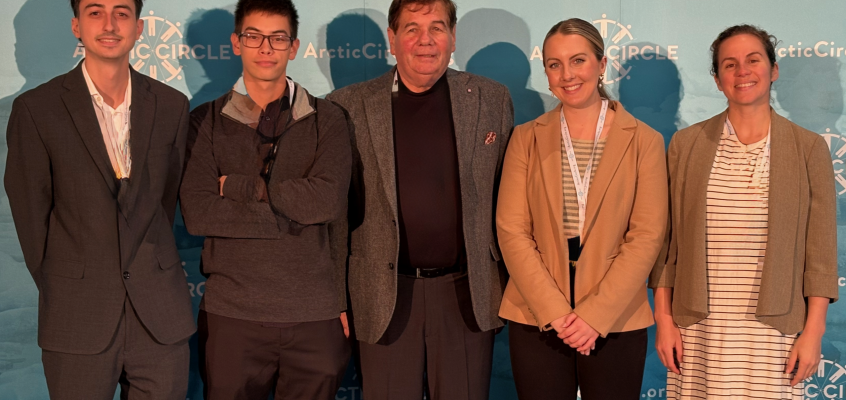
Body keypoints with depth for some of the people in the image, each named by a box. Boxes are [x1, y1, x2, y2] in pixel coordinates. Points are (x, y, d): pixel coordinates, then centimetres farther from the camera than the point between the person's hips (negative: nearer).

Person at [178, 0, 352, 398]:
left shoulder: (326, 120, 5)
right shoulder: (207, 122, 5)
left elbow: (330, 200, -11)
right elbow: (196, 214, -8)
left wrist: (238, 186, -8)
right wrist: (288, 215, -13)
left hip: (315, 316, 1)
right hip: (232, 313, 0)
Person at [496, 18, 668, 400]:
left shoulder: (644, 141, 0)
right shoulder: (526, 138, 4)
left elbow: (647, 237, -5)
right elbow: (512, 231, -2)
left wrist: (595, 315, -12)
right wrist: (555, 311, -11)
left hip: (616, 321, -1)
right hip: (536, 320, 1)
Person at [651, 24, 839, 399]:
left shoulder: (808, 148, 1)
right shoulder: (686, 144, 3)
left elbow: (820, 248, 1)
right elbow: (666, 240, 4)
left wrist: (813, 330, -3)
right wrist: (664, 318, 1)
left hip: (773, 327, -1)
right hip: (699, 327, 1)